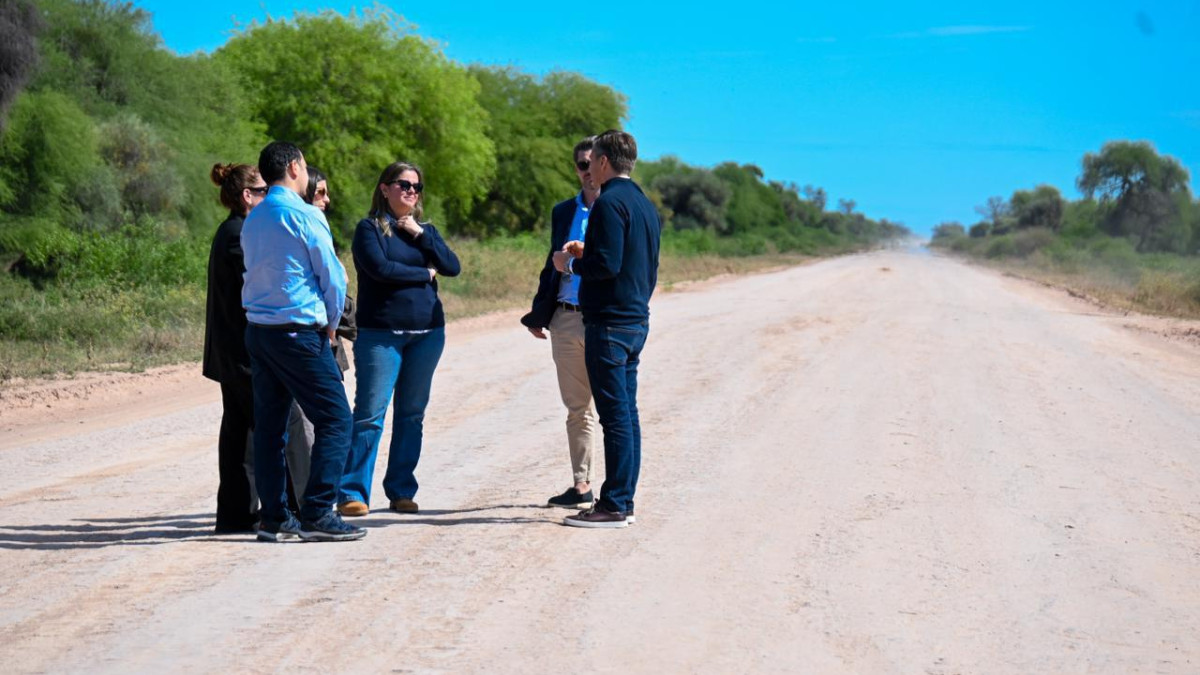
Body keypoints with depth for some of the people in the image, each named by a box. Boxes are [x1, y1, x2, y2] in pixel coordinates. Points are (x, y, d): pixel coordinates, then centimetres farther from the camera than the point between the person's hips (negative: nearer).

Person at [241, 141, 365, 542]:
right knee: (334, 419, -3)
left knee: (269, 423, 10)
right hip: (298, 332, -8)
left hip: (257, 329, 8)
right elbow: (333, 275, -9)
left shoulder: (253, 219, 12)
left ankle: (273, 517, 11)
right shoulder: (303, 215, -10)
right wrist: (330, 323, 7)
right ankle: (317, 514, -9)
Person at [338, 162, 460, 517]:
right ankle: (352, 493, -7)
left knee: (412, 414, 7)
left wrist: (420, 234, -6)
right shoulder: (369, 228, 1)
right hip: (380, 333, -5)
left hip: (427, 333, 5)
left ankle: (401, 491, 13)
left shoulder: (425, 230, 16)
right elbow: (380, 268, -14)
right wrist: (425, 274, -4)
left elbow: (453, 266, 3)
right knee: (370, 414, -9)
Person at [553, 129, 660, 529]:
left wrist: (570, 264, -6)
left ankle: (613, 506, -7)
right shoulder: (644, 203, 17)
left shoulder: (610, 203, -14)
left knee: (615, 414, -8)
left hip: (609, 323, -10)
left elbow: (607, 264, -21)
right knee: (626, 413, 11)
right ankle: (623, 500, 15)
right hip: (637, 320, 10)